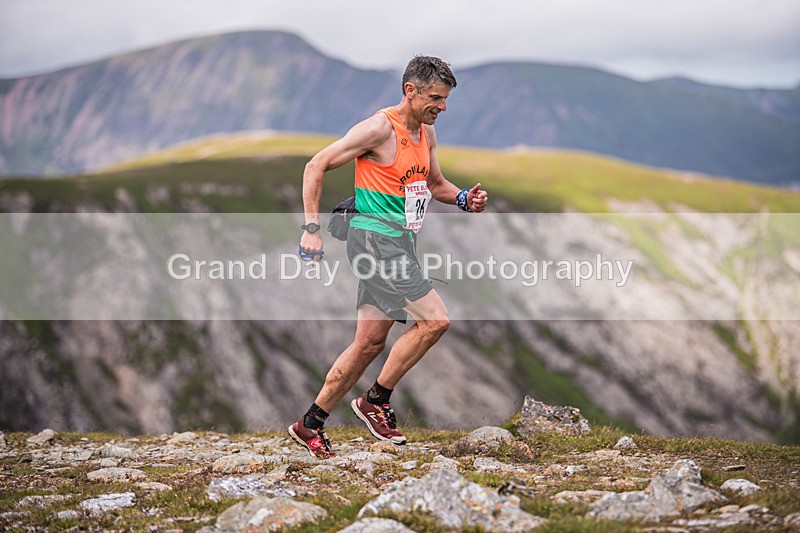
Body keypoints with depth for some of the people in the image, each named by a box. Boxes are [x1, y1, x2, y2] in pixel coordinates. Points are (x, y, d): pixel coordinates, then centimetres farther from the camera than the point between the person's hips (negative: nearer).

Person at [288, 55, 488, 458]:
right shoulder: (380, 128, -13)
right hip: (375, 238, -9)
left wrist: (464, 198, 6)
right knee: (435, 319, -15)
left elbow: (434, 183, 28)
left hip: (398, 243, 9)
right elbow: (316, 167, -10)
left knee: (370, 342, 10)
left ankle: (310, 425, 19)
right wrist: (312, 227, -16)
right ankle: (375, 401, 0)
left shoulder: (426, 131, 13)